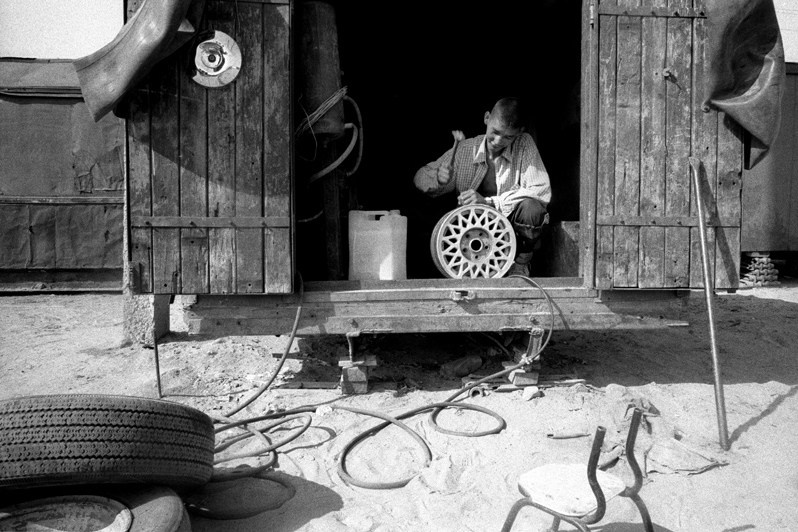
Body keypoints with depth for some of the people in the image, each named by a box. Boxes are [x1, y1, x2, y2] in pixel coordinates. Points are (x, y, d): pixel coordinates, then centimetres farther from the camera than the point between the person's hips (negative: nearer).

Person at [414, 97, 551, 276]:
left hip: (518, 236, 0)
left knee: (531, 207, -31)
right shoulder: (465, 149, -5)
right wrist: (438, 177, -23)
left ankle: (520, 263, -5)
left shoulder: (524, 144, -10)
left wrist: (489, 202, -28)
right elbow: (421, 177, 3)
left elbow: (542, 191, -21)